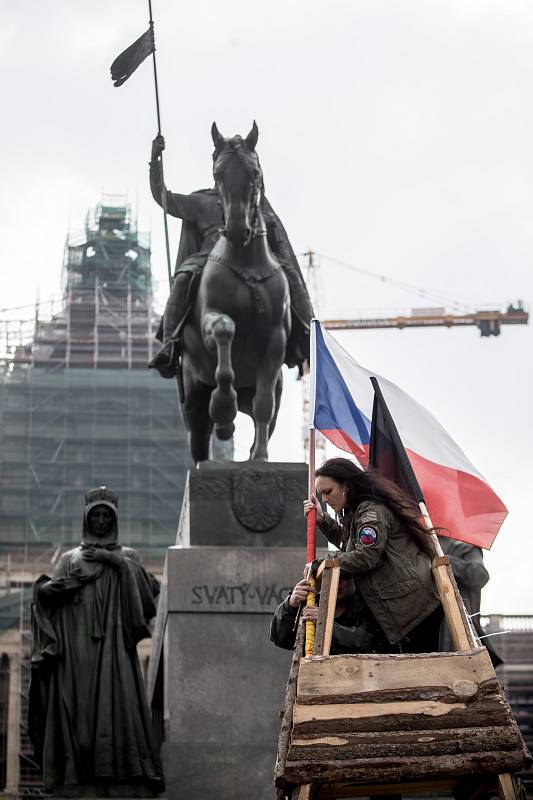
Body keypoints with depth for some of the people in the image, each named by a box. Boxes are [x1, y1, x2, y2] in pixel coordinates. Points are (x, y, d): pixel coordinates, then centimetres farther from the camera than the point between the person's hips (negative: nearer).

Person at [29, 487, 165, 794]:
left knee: (118, 700, -15)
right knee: (77, 707, -9)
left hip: (113, 645, -1)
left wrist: (114, 560, -5)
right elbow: (44, 592, 9)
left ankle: (127, 777, -21)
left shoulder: (127, 556, 17)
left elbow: (151, 588, 0)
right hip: (76, 647, 1)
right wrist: (69, 581, -9)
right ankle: (75, 775, -10)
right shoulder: (71, 558, 20)